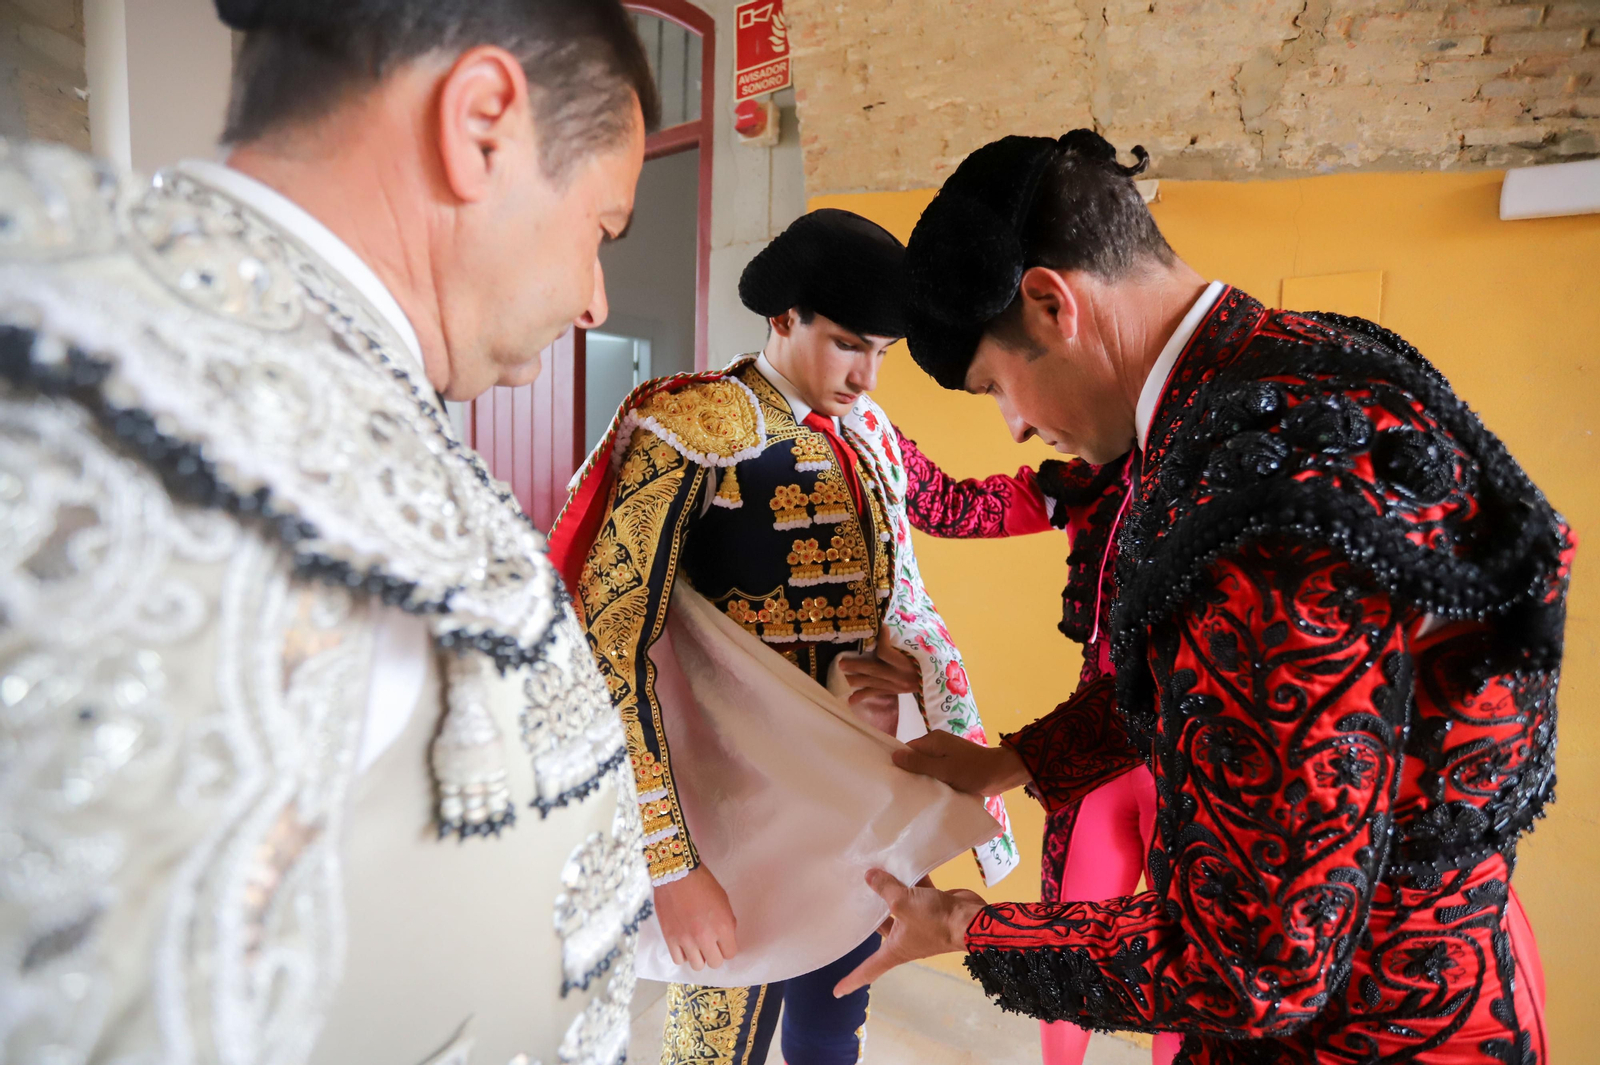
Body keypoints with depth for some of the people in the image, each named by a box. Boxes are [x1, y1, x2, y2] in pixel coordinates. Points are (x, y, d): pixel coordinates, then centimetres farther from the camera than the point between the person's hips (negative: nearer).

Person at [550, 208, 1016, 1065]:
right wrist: (670, 864, -19)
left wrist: (911, 665, -7)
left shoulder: (869, 438, 6)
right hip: (748, 810, -6)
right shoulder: (693, 430, -15)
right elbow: (612, 647, -18)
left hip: (860, 801, 6)